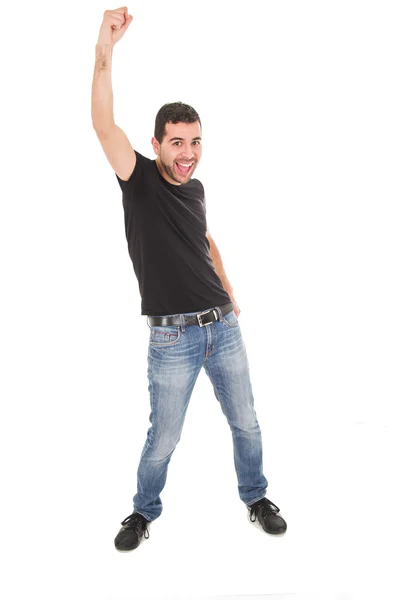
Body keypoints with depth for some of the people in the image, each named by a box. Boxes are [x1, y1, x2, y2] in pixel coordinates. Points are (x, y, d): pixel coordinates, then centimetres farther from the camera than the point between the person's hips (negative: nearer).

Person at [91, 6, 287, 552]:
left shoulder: (195, 188, 7)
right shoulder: (139, 180, -8)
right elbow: (103, 124, -25)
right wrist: (105, 51, -36)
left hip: (224, 327, 5)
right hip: (172, 339, -5)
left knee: (246, 425, 15)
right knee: (163, 439, 8)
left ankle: (256, 498, 39)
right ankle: (144, 511, 35)